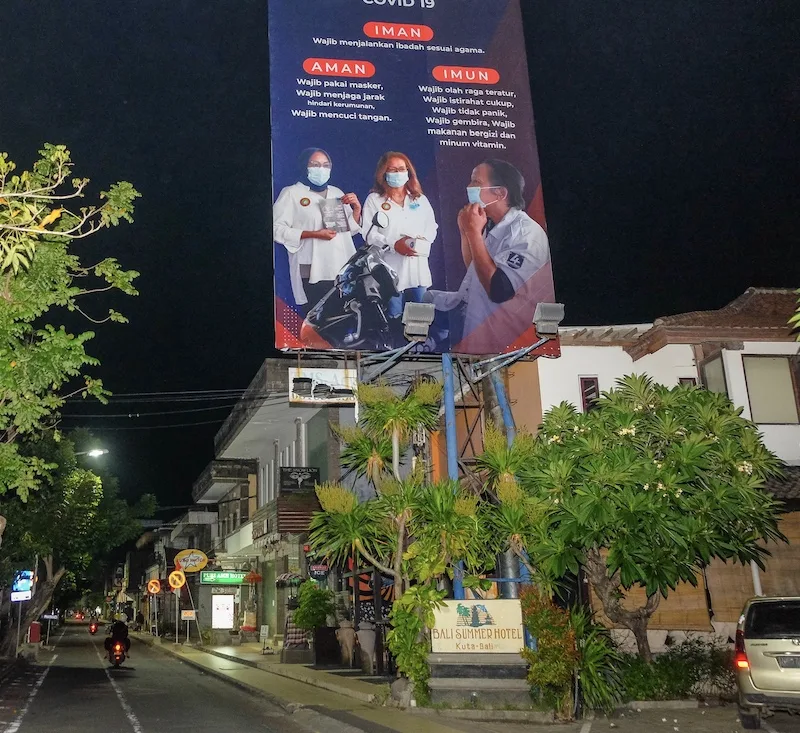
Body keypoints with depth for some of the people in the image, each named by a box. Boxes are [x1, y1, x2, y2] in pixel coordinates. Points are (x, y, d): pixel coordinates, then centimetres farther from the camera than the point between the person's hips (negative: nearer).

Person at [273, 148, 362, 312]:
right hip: (313, 272, -5)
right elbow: (277, 229, -8)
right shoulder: (292, 193, 2)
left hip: (343, 269, 5)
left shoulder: (337, 192, 18)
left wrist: (357, 208, 0)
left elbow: (351, 228, 19)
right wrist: (314, 234, -16)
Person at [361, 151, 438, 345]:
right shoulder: (374, 200, 2)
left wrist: (423, 240, -10)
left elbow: (432, 227, 12)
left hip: (418, 266, 4)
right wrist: (393, 244, -19)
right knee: (394, 318, 1)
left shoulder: (420, 199, 15)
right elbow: (369, 234, -6)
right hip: (390, 268, -3)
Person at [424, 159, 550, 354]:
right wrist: (465, 231, 2)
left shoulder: (527, 233, -21)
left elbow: (498, 290, -29)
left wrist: (474, 232, -25)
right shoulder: (492, 225, 6)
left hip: (492, 328, -8)